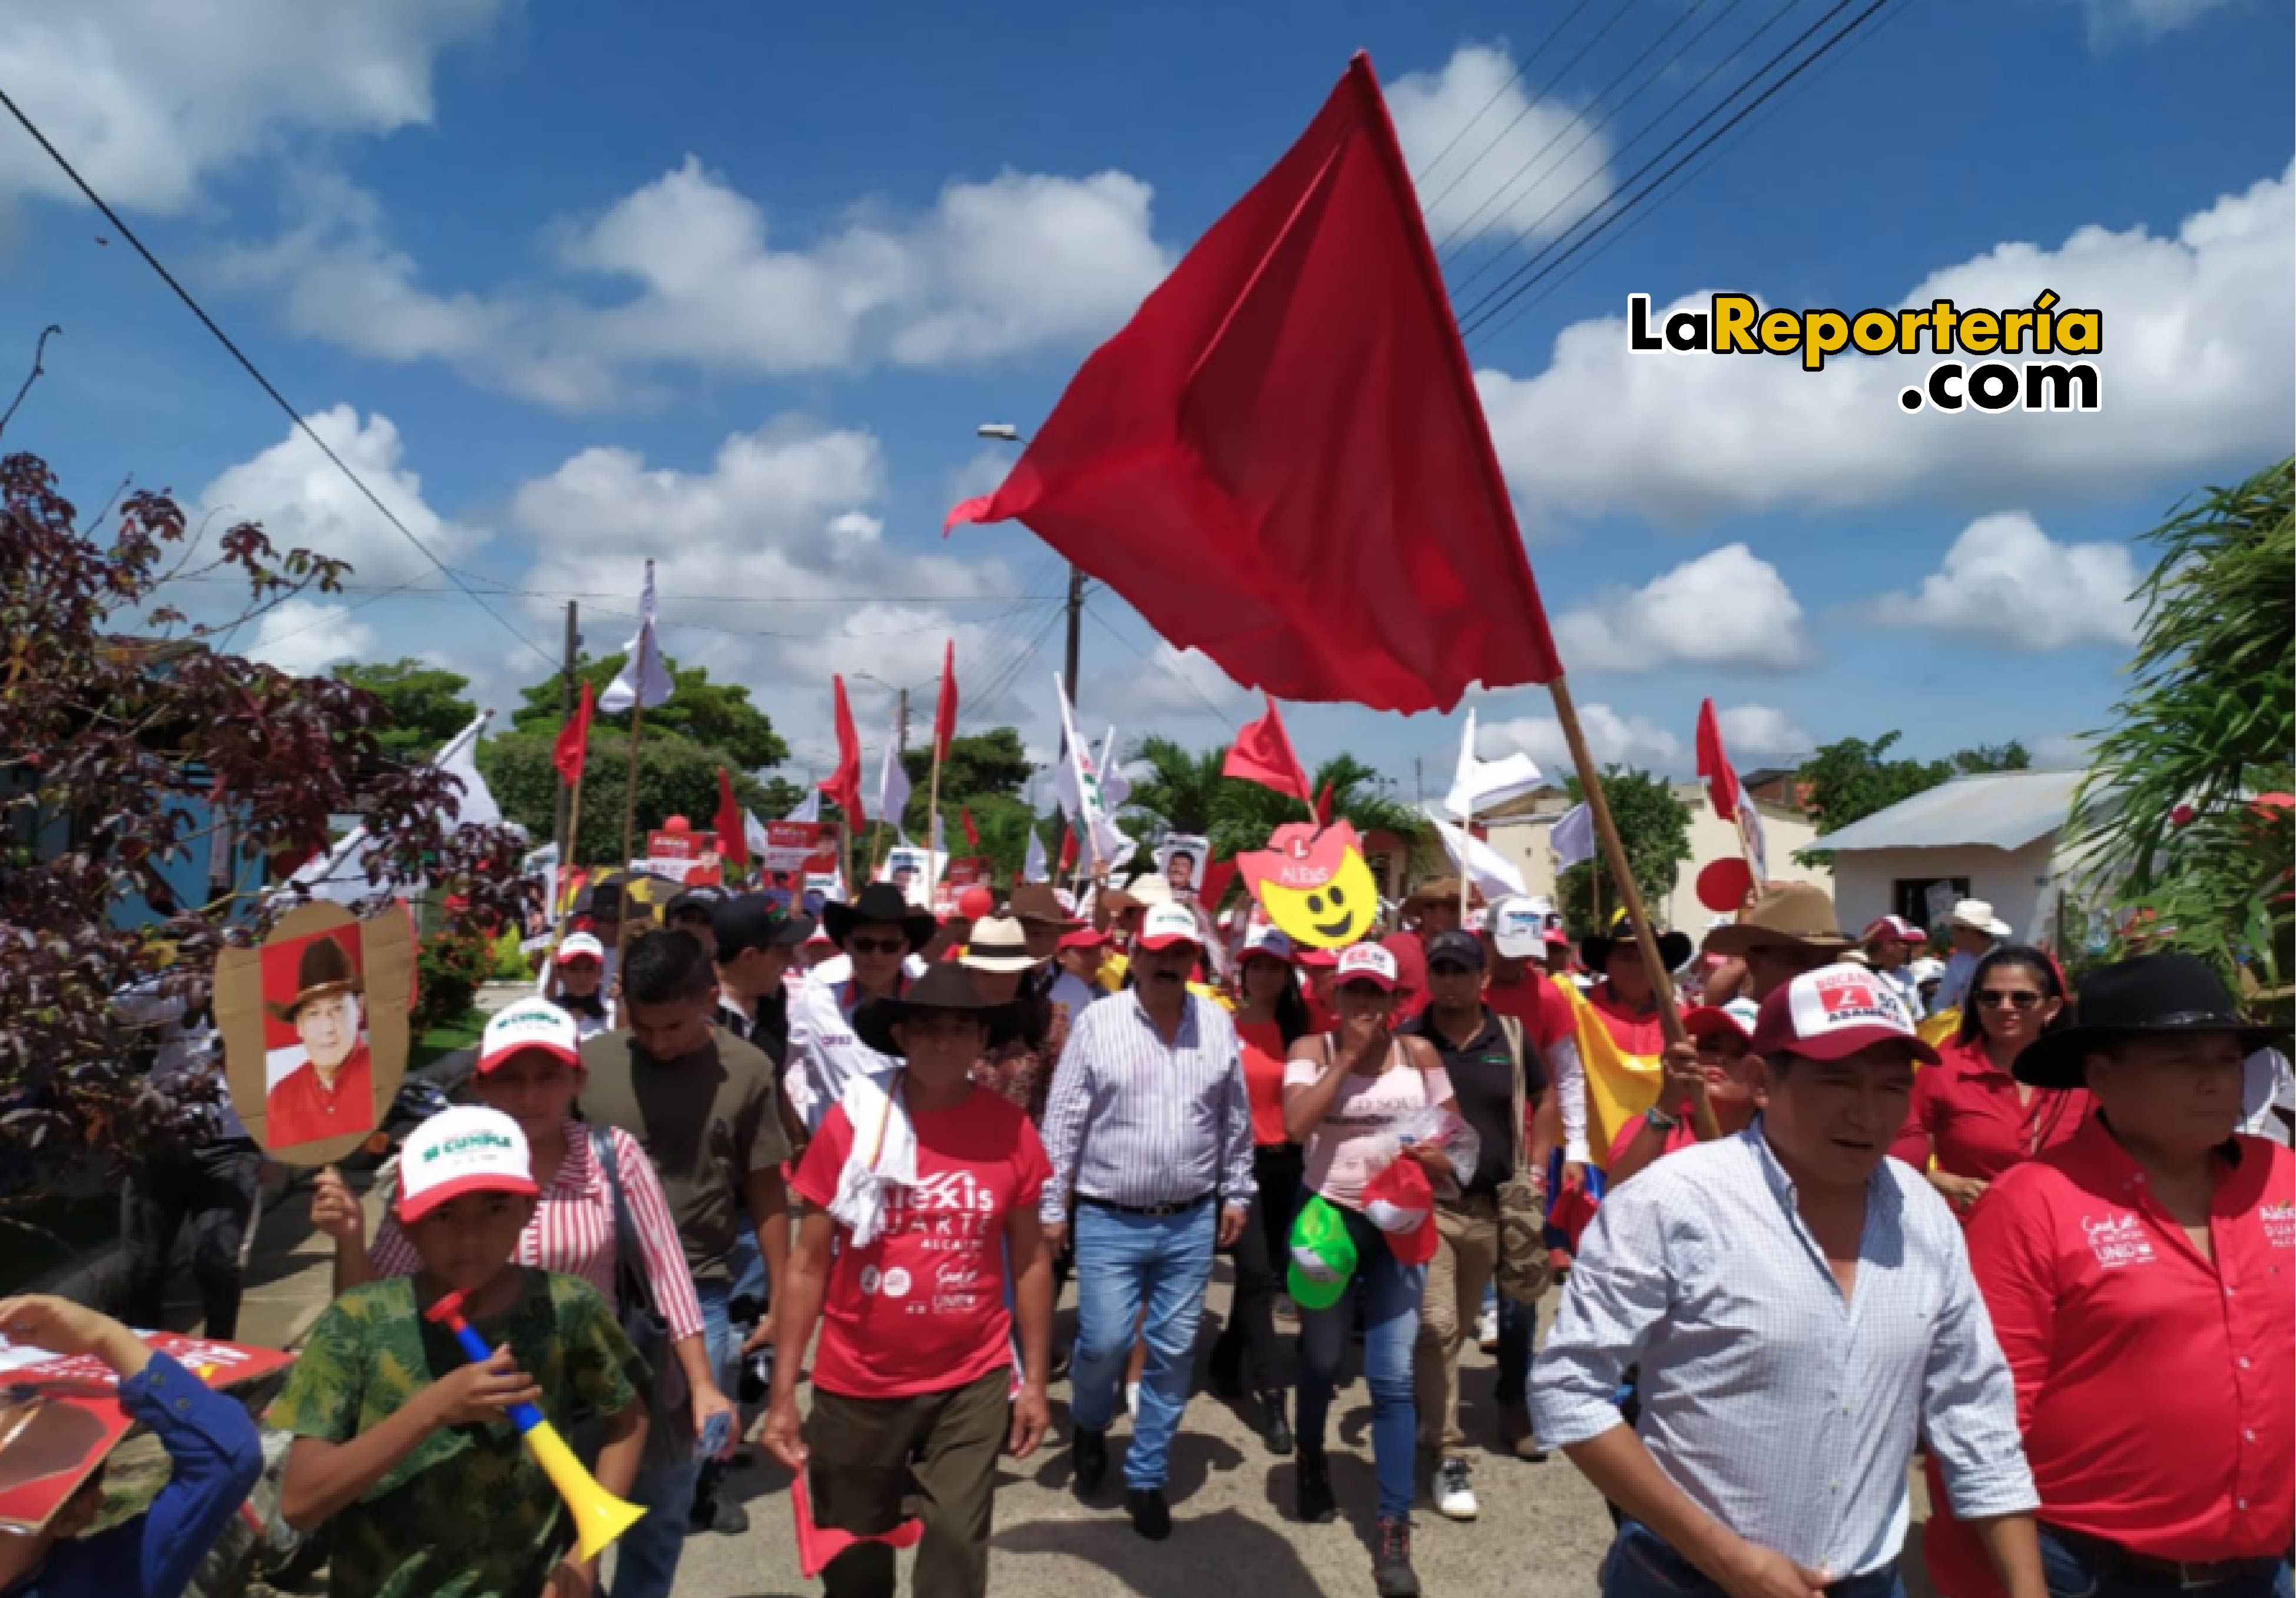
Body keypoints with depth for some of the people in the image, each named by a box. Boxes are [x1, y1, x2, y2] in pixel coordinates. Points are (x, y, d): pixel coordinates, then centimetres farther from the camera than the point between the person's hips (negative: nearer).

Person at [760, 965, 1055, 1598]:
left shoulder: (1011, 1131, -7)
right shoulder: (850, 1123, -10)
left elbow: (1029, 1260, 3)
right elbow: (809, 1264, -4)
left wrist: (1035, 1381, 3)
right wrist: (783, 1394, -5)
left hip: (973, 1384, 0)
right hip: (856, 1385, 0)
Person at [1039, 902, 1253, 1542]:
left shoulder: (1218, 1023, 1)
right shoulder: (1096, 1021, -7)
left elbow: (1236, 1118, 10)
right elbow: (1063, 1121, -5)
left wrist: (1236, 1193, 10)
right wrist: (1050, 1206, -5)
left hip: (1191, 1223, 3)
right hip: (1109, 1222, -2)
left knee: (1173, 1354, 8)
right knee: (1104, 1343, -3)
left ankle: (1146, 1477, 26)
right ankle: (1088, 1427, 31)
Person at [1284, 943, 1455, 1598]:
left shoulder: (1418, 1052, -1)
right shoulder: (1313, 1047, -6)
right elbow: (1296, 1125, -21)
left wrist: (1436, 1158, -17)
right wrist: (1346, 1056, -18)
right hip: (1328, 1217, 0)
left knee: (1392, 1378, -4)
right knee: (1321, 1360, 18)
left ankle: (1393, 1531, 3)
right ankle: (1311, 1460, 46)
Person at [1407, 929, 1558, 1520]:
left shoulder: (1511, 1036, 2)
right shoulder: (1405, 1040, -4)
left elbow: (1546, 1101, 17)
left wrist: (1536, 1171, 9)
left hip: (1492, 1207, 3)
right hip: (1425, 1204, -3)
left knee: (1458, 1329, 15)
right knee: (1435, 1327, -12)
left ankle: (1431, 1420, 38)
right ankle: (1450, 1457, -3)